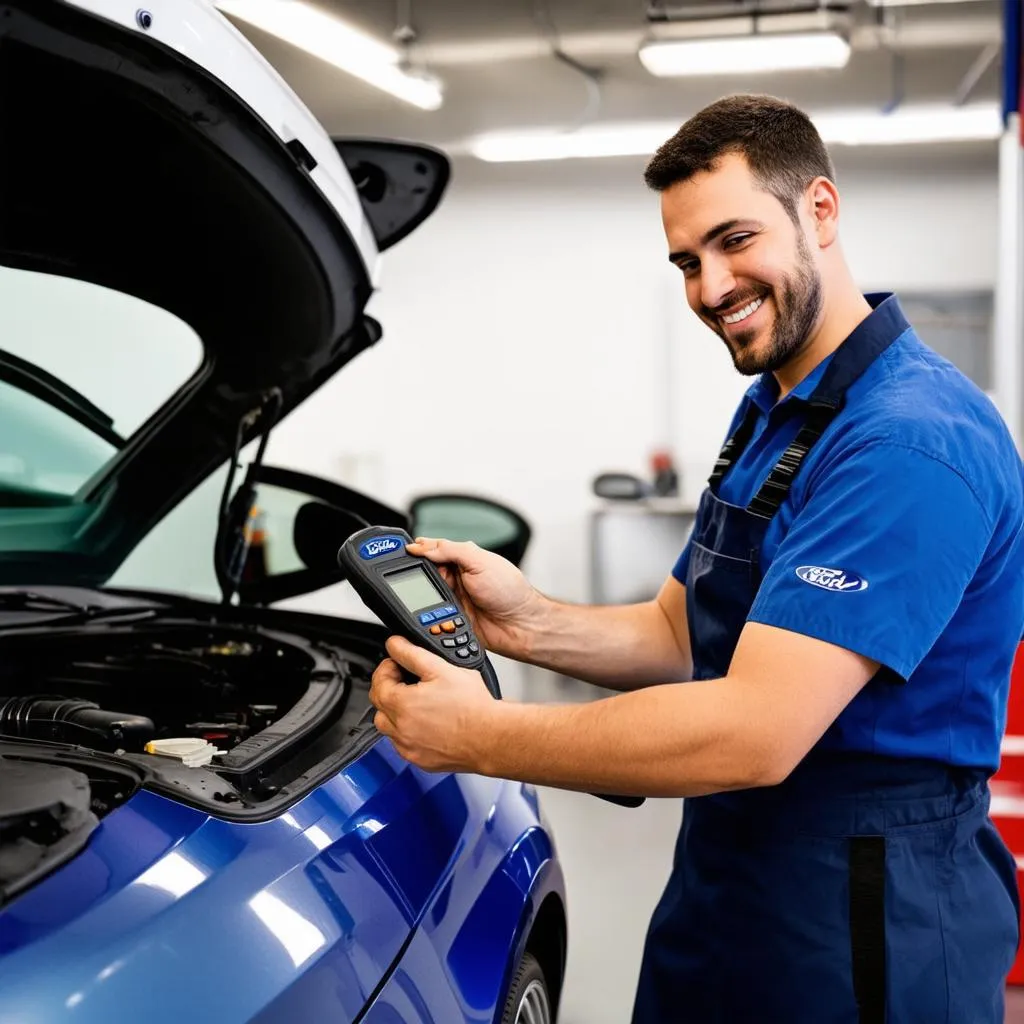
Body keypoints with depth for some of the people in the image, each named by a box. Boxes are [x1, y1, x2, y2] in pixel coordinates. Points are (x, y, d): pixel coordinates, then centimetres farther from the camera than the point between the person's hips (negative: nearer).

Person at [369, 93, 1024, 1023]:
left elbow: (753, 734, -30)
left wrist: (478, 736, -23)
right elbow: (681, 636, 11)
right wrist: (529, 623, -8)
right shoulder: (770, 412, 9)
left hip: (860, 943, -8)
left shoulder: (910, 441, -24)